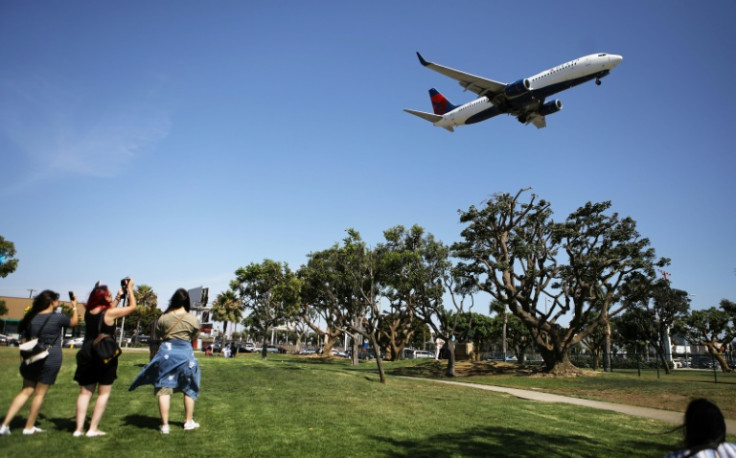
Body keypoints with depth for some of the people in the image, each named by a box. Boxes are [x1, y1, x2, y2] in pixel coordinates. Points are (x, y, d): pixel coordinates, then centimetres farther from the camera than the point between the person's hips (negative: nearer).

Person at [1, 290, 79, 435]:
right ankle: (29, 427, 15)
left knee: (25, 392, 15)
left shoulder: (31, 317, 3)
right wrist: (74, 307, 22)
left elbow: (25, 337, 11)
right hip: (50, 361, -5)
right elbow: (74, 322, 8)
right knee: (40, 394, 7)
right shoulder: (58, 317, -10)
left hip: (32, 360, 5)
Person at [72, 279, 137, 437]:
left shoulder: (88, 313, 3)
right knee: (104, 393, 6)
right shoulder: (109, 313, -14)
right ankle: (93, 429, 5)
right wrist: (130, 289, 5)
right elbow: (132, 307, -5)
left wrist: (119, 297, 23)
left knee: (85, 392, 11)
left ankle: (79, 428, 10)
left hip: (87, 356, 6)